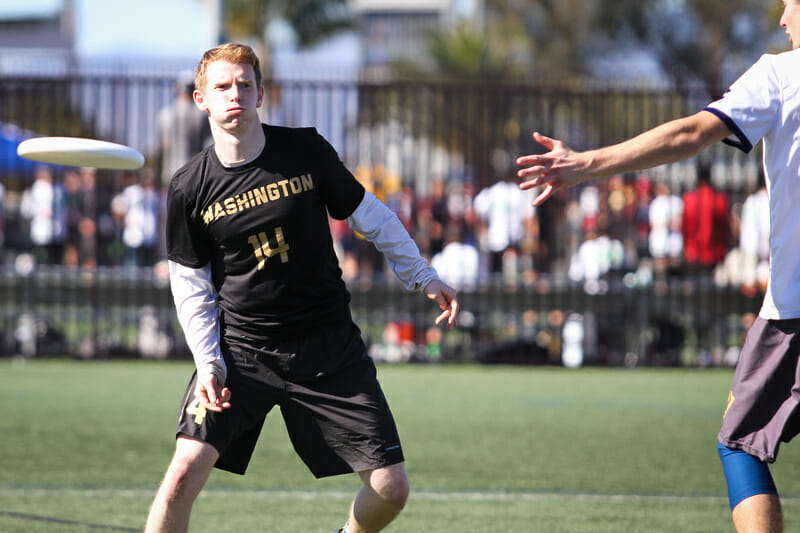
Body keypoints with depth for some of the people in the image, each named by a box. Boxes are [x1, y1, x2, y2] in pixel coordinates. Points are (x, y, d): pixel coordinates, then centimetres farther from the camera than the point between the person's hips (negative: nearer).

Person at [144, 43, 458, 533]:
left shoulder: (306, 150, -6)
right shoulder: (190, 189, -6)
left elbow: (368, 215, 8)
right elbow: (191, 283, 3)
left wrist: (424, 277, 12)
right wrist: (208, 361, -8)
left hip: (330, 346, 1)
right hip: (240, 349, -1)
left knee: (391, 488, -3)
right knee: (184, 475, -18)